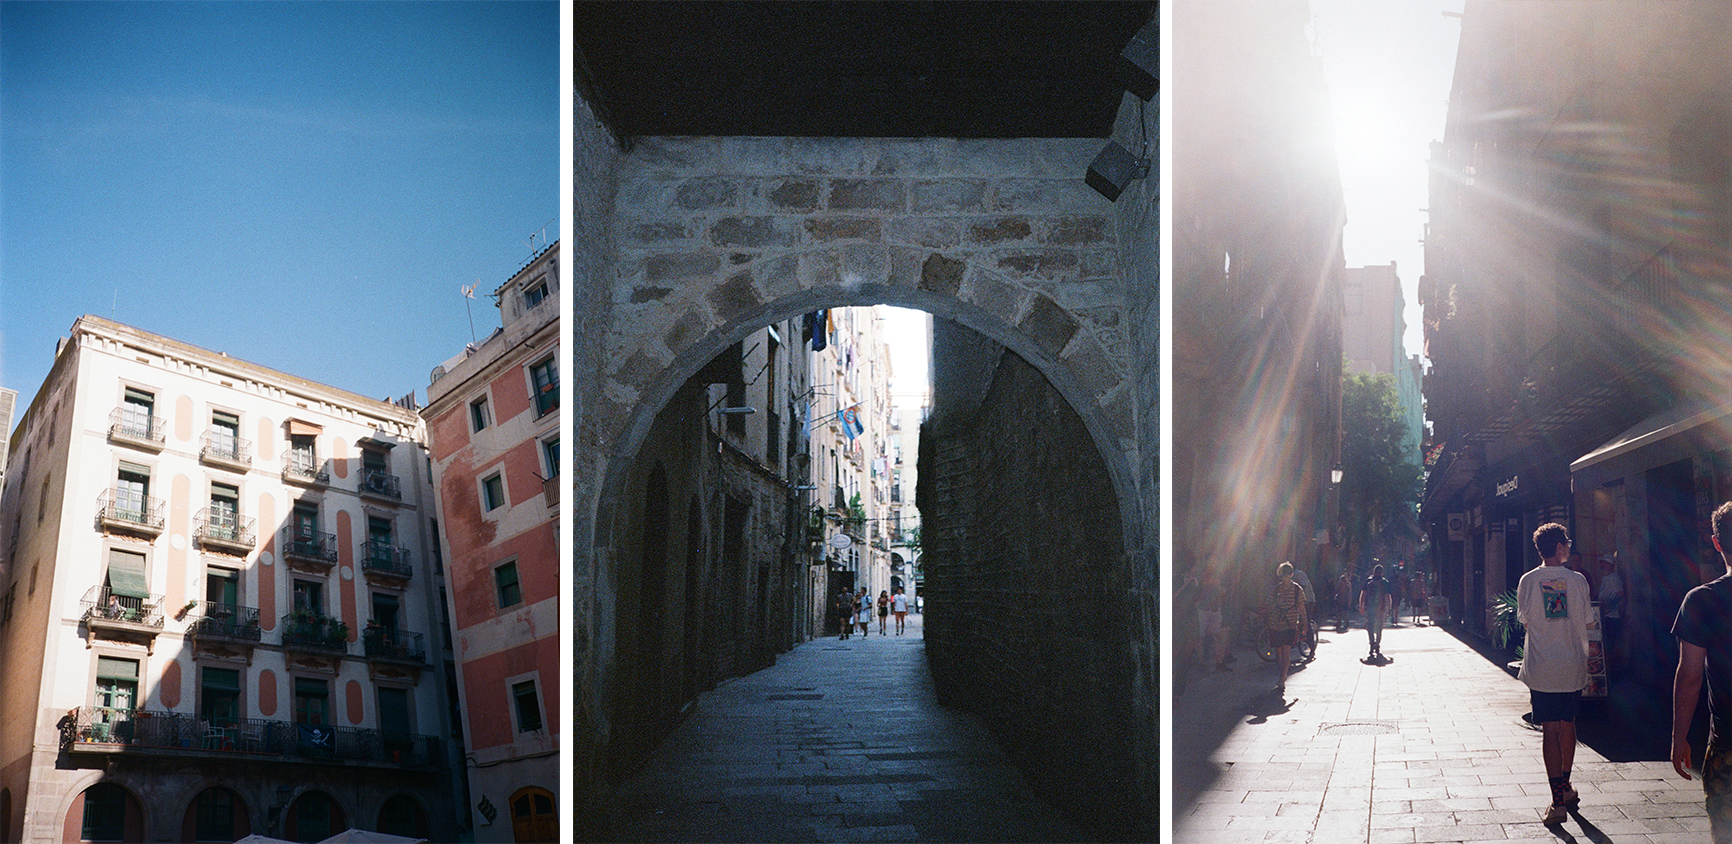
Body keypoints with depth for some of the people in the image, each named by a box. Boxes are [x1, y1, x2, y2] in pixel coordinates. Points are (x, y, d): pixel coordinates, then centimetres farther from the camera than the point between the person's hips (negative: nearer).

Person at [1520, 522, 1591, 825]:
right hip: (1572, 667, 1)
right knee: (1567, 724, 17)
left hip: (1541, 668, -1)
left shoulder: (1528, 581, -4)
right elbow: (1585, 623, 3)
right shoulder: (1577, 580, -4)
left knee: (1549, 730, -2)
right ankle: (1565, 787, 31)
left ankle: (1558, 800, -7)